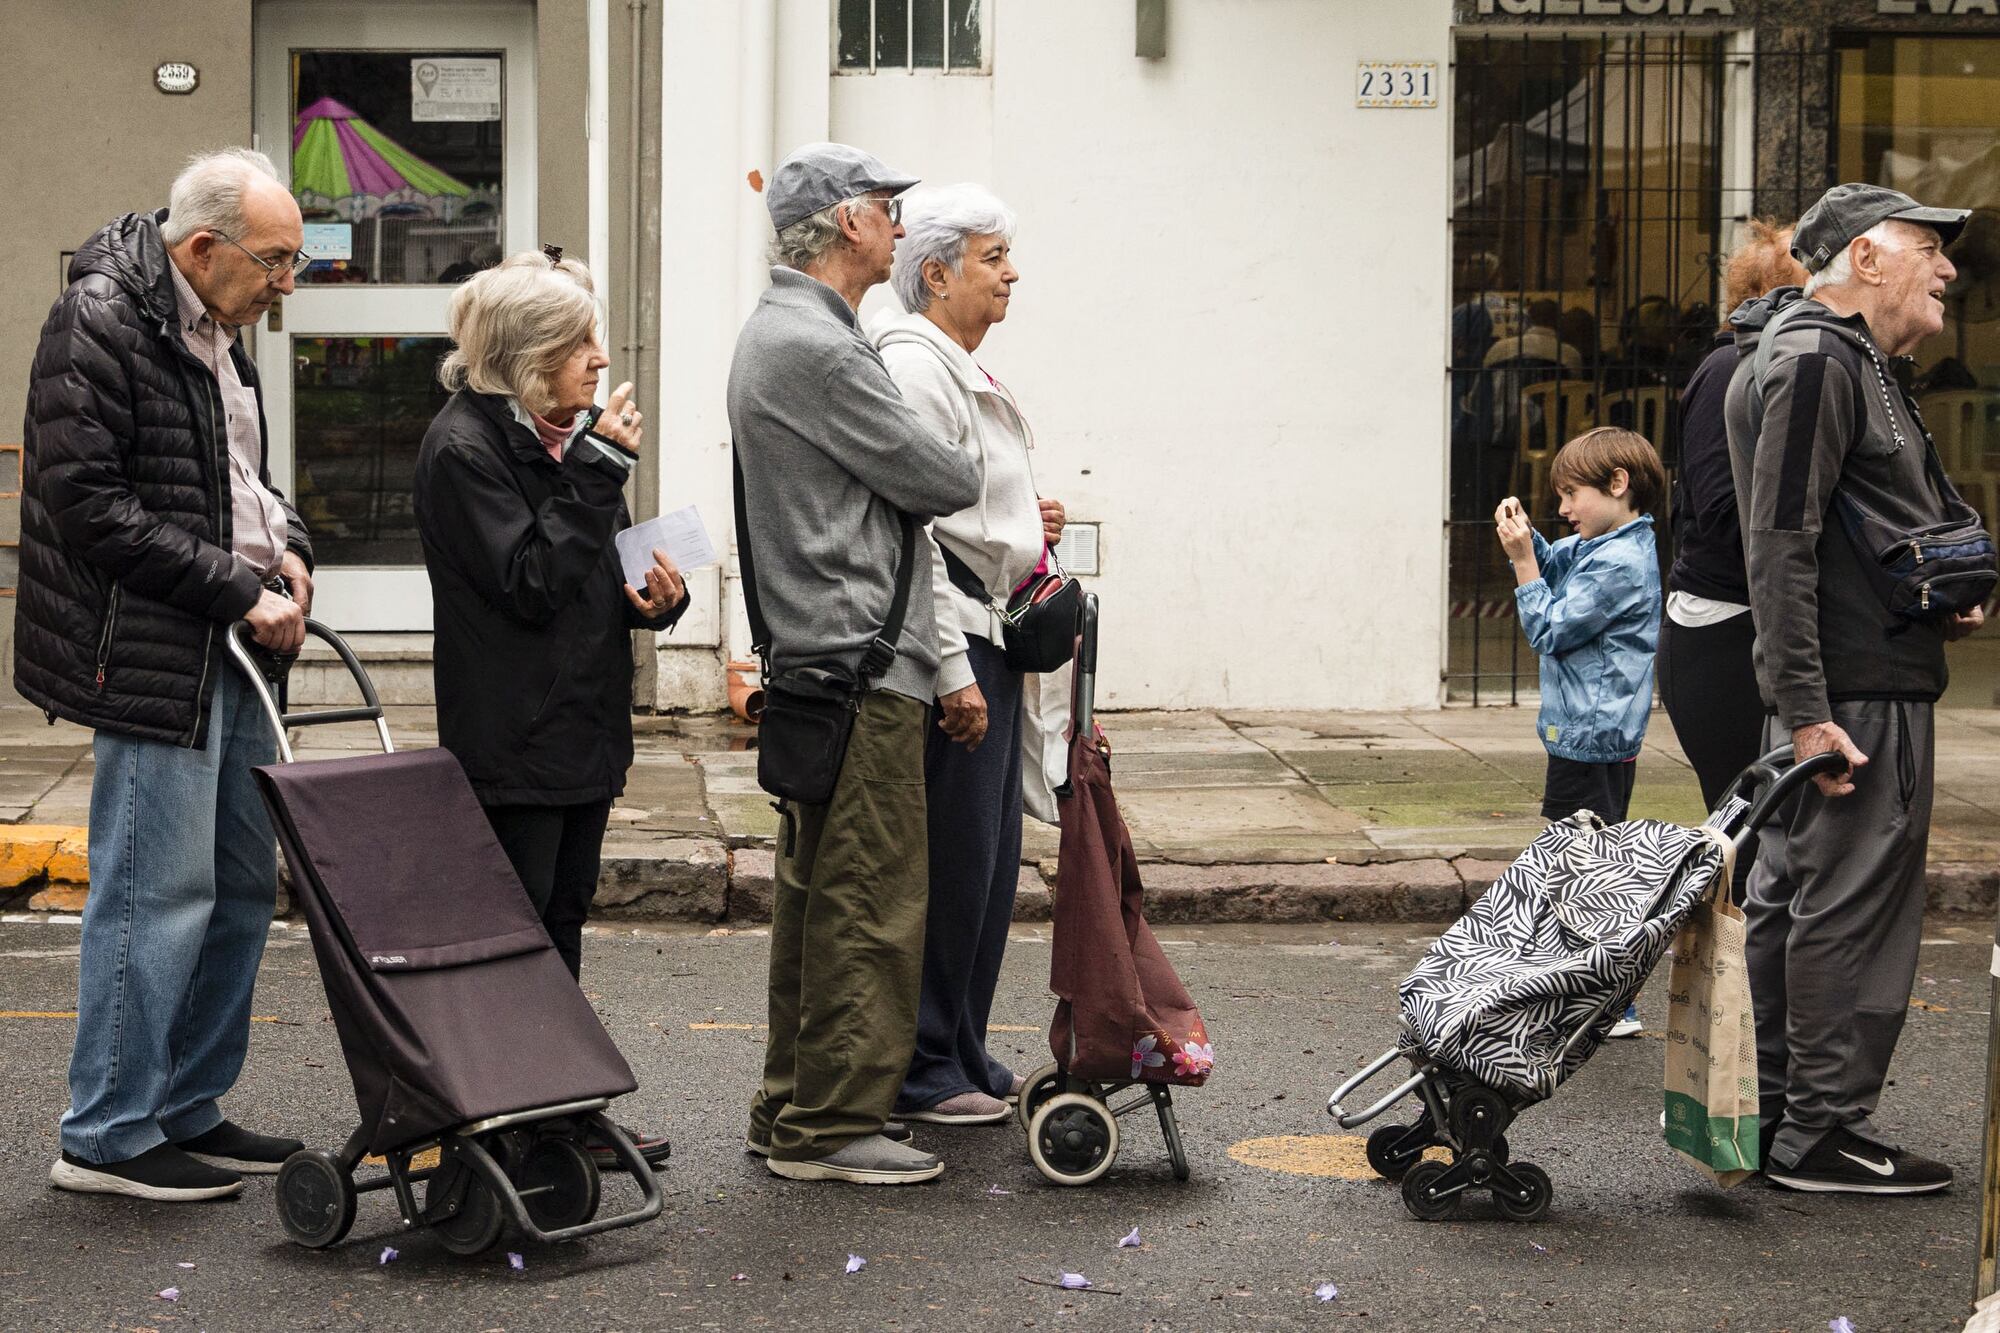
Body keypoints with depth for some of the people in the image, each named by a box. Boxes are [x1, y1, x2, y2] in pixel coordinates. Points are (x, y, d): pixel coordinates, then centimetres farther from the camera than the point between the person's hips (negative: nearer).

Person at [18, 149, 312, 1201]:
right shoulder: (99, 323, -14)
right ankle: (107, 1137, 4)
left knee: (244, 884, 13)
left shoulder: (217, 330, 15)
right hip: (150, 653, -10)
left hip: (230, 651, 10)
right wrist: (240, 588, -18)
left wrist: (284, 545, 6)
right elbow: (92, 509, -20)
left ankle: (189, 1112, 23)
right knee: (158, 890, -6)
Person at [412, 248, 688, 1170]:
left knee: (563, 924, 14)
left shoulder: (565, 435, 12)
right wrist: (597, 468, -20)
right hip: (512, 740, -9)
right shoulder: (464, 446, -14)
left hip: (582, 727, 9)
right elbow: (530, 583, -21)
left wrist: (657, 595, -2)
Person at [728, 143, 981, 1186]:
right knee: (869, 899, -7)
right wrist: (974, 480, 11)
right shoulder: (815, 347, -16)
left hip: (815, 658, 11)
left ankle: (790, 1109, 22)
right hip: (860, 660, -11)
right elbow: (935, 480, -13)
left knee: (816, 894, 15)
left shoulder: (778, 331, 19)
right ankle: (831, 1125, -3)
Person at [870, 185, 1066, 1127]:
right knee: (951, 863, -5)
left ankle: (963, 1058, 23)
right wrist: (953, 671, -23)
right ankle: (921, 1073, 3)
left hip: (989, 638, 11)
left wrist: (1026, 527, 10)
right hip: (949, 645, -11)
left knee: (990, 859, 14)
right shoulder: (911, 367, -14)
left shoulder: (962, 371, 19)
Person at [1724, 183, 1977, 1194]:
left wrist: (1937, 604, 14)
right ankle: (1824, 1131, -2)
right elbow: (1782, 547, -19)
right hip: (1855, 691, -11)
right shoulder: (1814, 361, -13)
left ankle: (1772, 1111, 20)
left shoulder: (1848, 363, 21)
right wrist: (1806, 709, -23)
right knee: (1855, 905, -7)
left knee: (1790, 898, 13)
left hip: (1833, 690, 11)